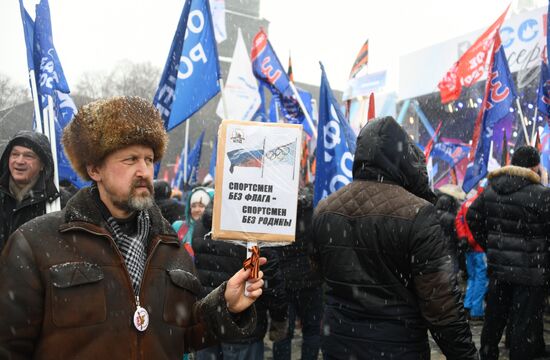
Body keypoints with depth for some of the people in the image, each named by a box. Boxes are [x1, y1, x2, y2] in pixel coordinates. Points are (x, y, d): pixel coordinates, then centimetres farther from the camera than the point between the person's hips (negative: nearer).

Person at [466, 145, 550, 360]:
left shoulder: (490, 190, 3)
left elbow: (473, 217, 10)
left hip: (497, 267, 6)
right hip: (530, 272, -6)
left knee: (494, 317, 20)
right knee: (524, 326, 5)